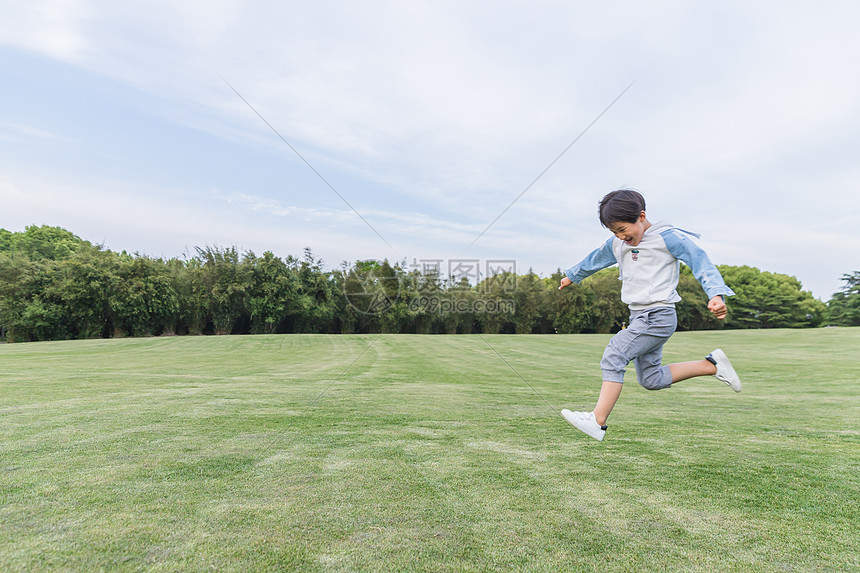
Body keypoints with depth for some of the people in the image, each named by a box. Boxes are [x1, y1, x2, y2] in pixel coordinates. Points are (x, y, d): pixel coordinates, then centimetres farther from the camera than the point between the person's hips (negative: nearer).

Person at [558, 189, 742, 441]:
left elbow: (700, 261, -10)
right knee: (651, 379, 9)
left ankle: (597, 422, -21)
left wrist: (717, 295, -23)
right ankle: (712, 364, 21)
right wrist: (571, 276, 42)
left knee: (613, 356, -21)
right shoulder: (616, 245, 13)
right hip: (638, 317, 8)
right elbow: (594, 260, 29)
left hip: (658, 316, -8)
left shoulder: (667, 237, -7)